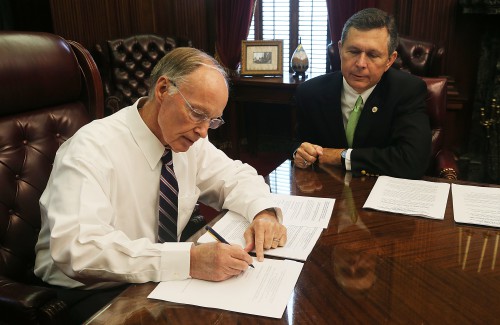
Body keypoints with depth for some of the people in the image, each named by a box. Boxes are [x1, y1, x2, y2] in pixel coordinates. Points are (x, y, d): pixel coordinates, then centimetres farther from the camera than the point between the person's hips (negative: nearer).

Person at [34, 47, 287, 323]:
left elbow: (237, 176, 10)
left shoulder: (190, 140, -3)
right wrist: (189, 260, -40)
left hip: (160, 283, 6)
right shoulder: (93, 148, -22)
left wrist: (263, 213, -12)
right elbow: (75, 247, -33)